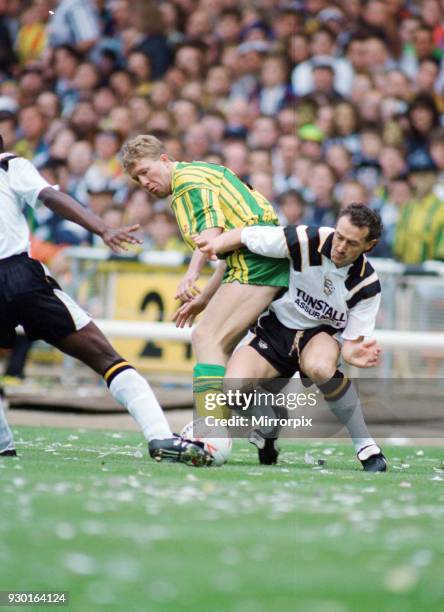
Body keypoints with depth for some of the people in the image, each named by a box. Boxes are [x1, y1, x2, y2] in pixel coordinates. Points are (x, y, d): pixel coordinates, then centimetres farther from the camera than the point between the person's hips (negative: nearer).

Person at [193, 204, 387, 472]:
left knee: (320, 367, -40)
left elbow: (352, 339, -13)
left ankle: (366, 446, -22)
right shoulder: (307, 241, -20)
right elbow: (244, 236, -11)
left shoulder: (367, 284, -16)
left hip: (322, 334, -1)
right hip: (275, 329, 1)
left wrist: (353, 352, -37)